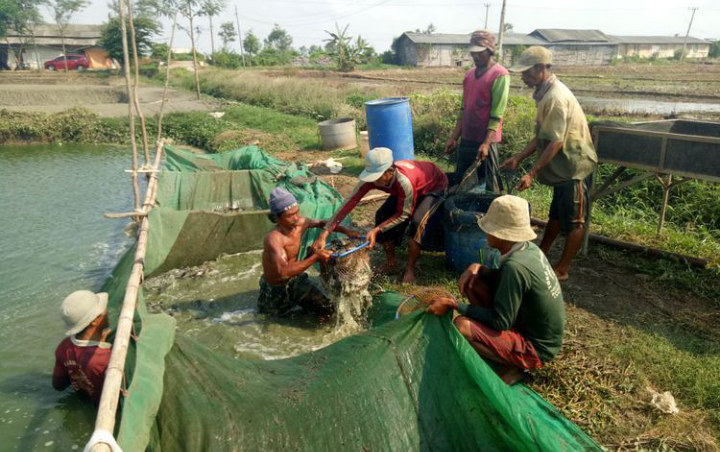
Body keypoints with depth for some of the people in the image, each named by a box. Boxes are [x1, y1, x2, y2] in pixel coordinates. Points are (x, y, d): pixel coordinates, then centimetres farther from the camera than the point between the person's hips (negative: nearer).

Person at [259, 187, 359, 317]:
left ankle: (294, 301, 23)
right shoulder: (273, 239, -35)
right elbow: (284, 272, -45)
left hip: (296, 278, 5)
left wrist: (345, 230, -10)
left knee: (328, 310, 1)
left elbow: (321, 223, 3)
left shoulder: (300, 223, -16)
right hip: (277, 287, -5)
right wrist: (315, 258, -49)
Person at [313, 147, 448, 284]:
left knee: (418, 221, -28)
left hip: (435, 186, -6)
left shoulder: (404, 181, -44)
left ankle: (410, 269, -8)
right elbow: (349, 203, -29)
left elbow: (402, 215, -29)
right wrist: (324, 234, -34)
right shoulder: (372, 177, -28)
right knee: (382, 215, -9)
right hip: (416, 185, 6)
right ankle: (391, 261, 10)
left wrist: (376, 230, -35)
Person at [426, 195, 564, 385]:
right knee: (472, 281, 3)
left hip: (536, 349, -9)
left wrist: (454, 304, -21)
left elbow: (500, 321, -25)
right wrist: (476, 268, -8)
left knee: (462, 325, -28)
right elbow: (503, 277, 13)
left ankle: (514, 367, -4)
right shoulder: (529, 248, -4)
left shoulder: (515, 266, -30)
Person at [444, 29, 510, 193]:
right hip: (466, 139, 7)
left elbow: (496, 115, -14)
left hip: (486, 141, -7)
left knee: (488, 187, 2)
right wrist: (454, 137, 11)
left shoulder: (500, 75, -9)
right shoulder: (470, 74, 12)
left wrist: (486, 143, -20)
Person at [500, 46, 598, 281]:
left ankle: (562, 270, 12)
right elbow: (541, 136, 13)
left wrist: (532, 173, -24)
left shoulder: (556, 98, -23)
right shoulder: (546, 94, 8)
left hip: (575, 167, -10)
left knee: (573, 221, 2)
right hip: (565, 167, 10)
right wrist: (518, 158, 8)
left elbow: (556, 143, -25)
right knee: (556, 214, 20)